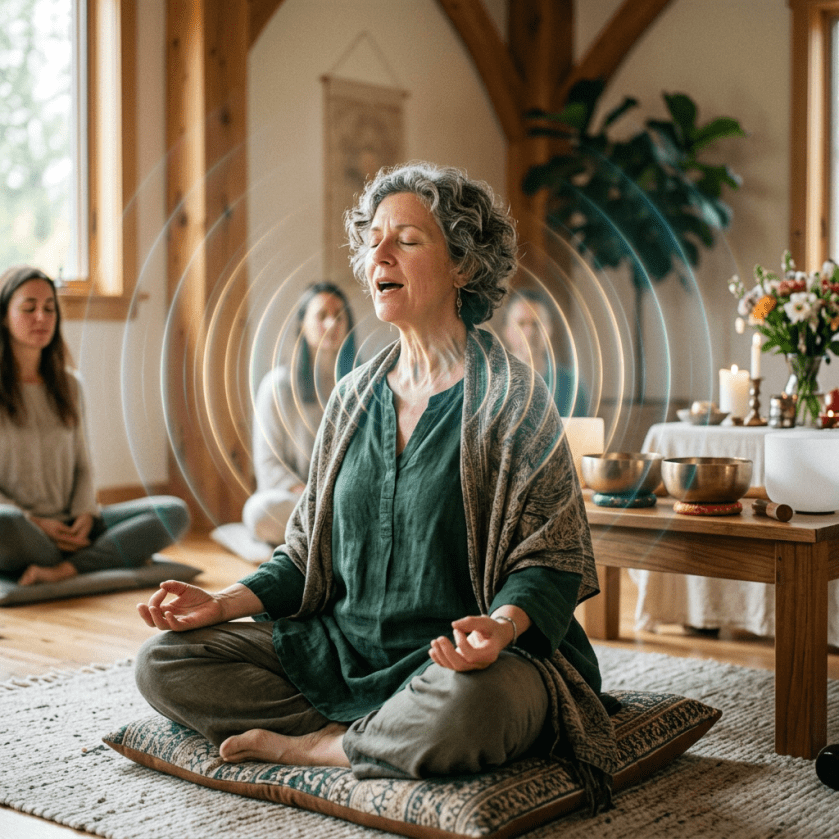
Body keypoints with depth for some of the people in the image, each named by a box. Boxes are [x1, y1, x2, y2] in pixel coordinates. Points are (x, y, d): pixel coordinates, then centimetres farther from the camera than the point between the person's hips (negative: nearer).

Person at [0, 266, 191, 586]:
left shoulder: (68, 385, 16)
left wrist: (86, 514, -4)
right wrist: (33, 523, -17)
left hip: (69, 527, 5)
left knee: (174, 512, -15)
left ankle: (63, 570, -28)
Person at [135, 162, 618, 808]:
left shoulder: (511, 395, -6)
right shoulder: (355, 396, 11)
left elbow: (551, 561, -9)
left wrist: (501, 624, -30)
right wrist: (226, 603, 0)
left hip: (457, 656, -5)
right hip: (344, 648, 6)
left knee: (466, 705, -41)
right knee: (163, 663, -8)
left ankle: (317, 747, -10)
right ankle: (384, 736, -11)